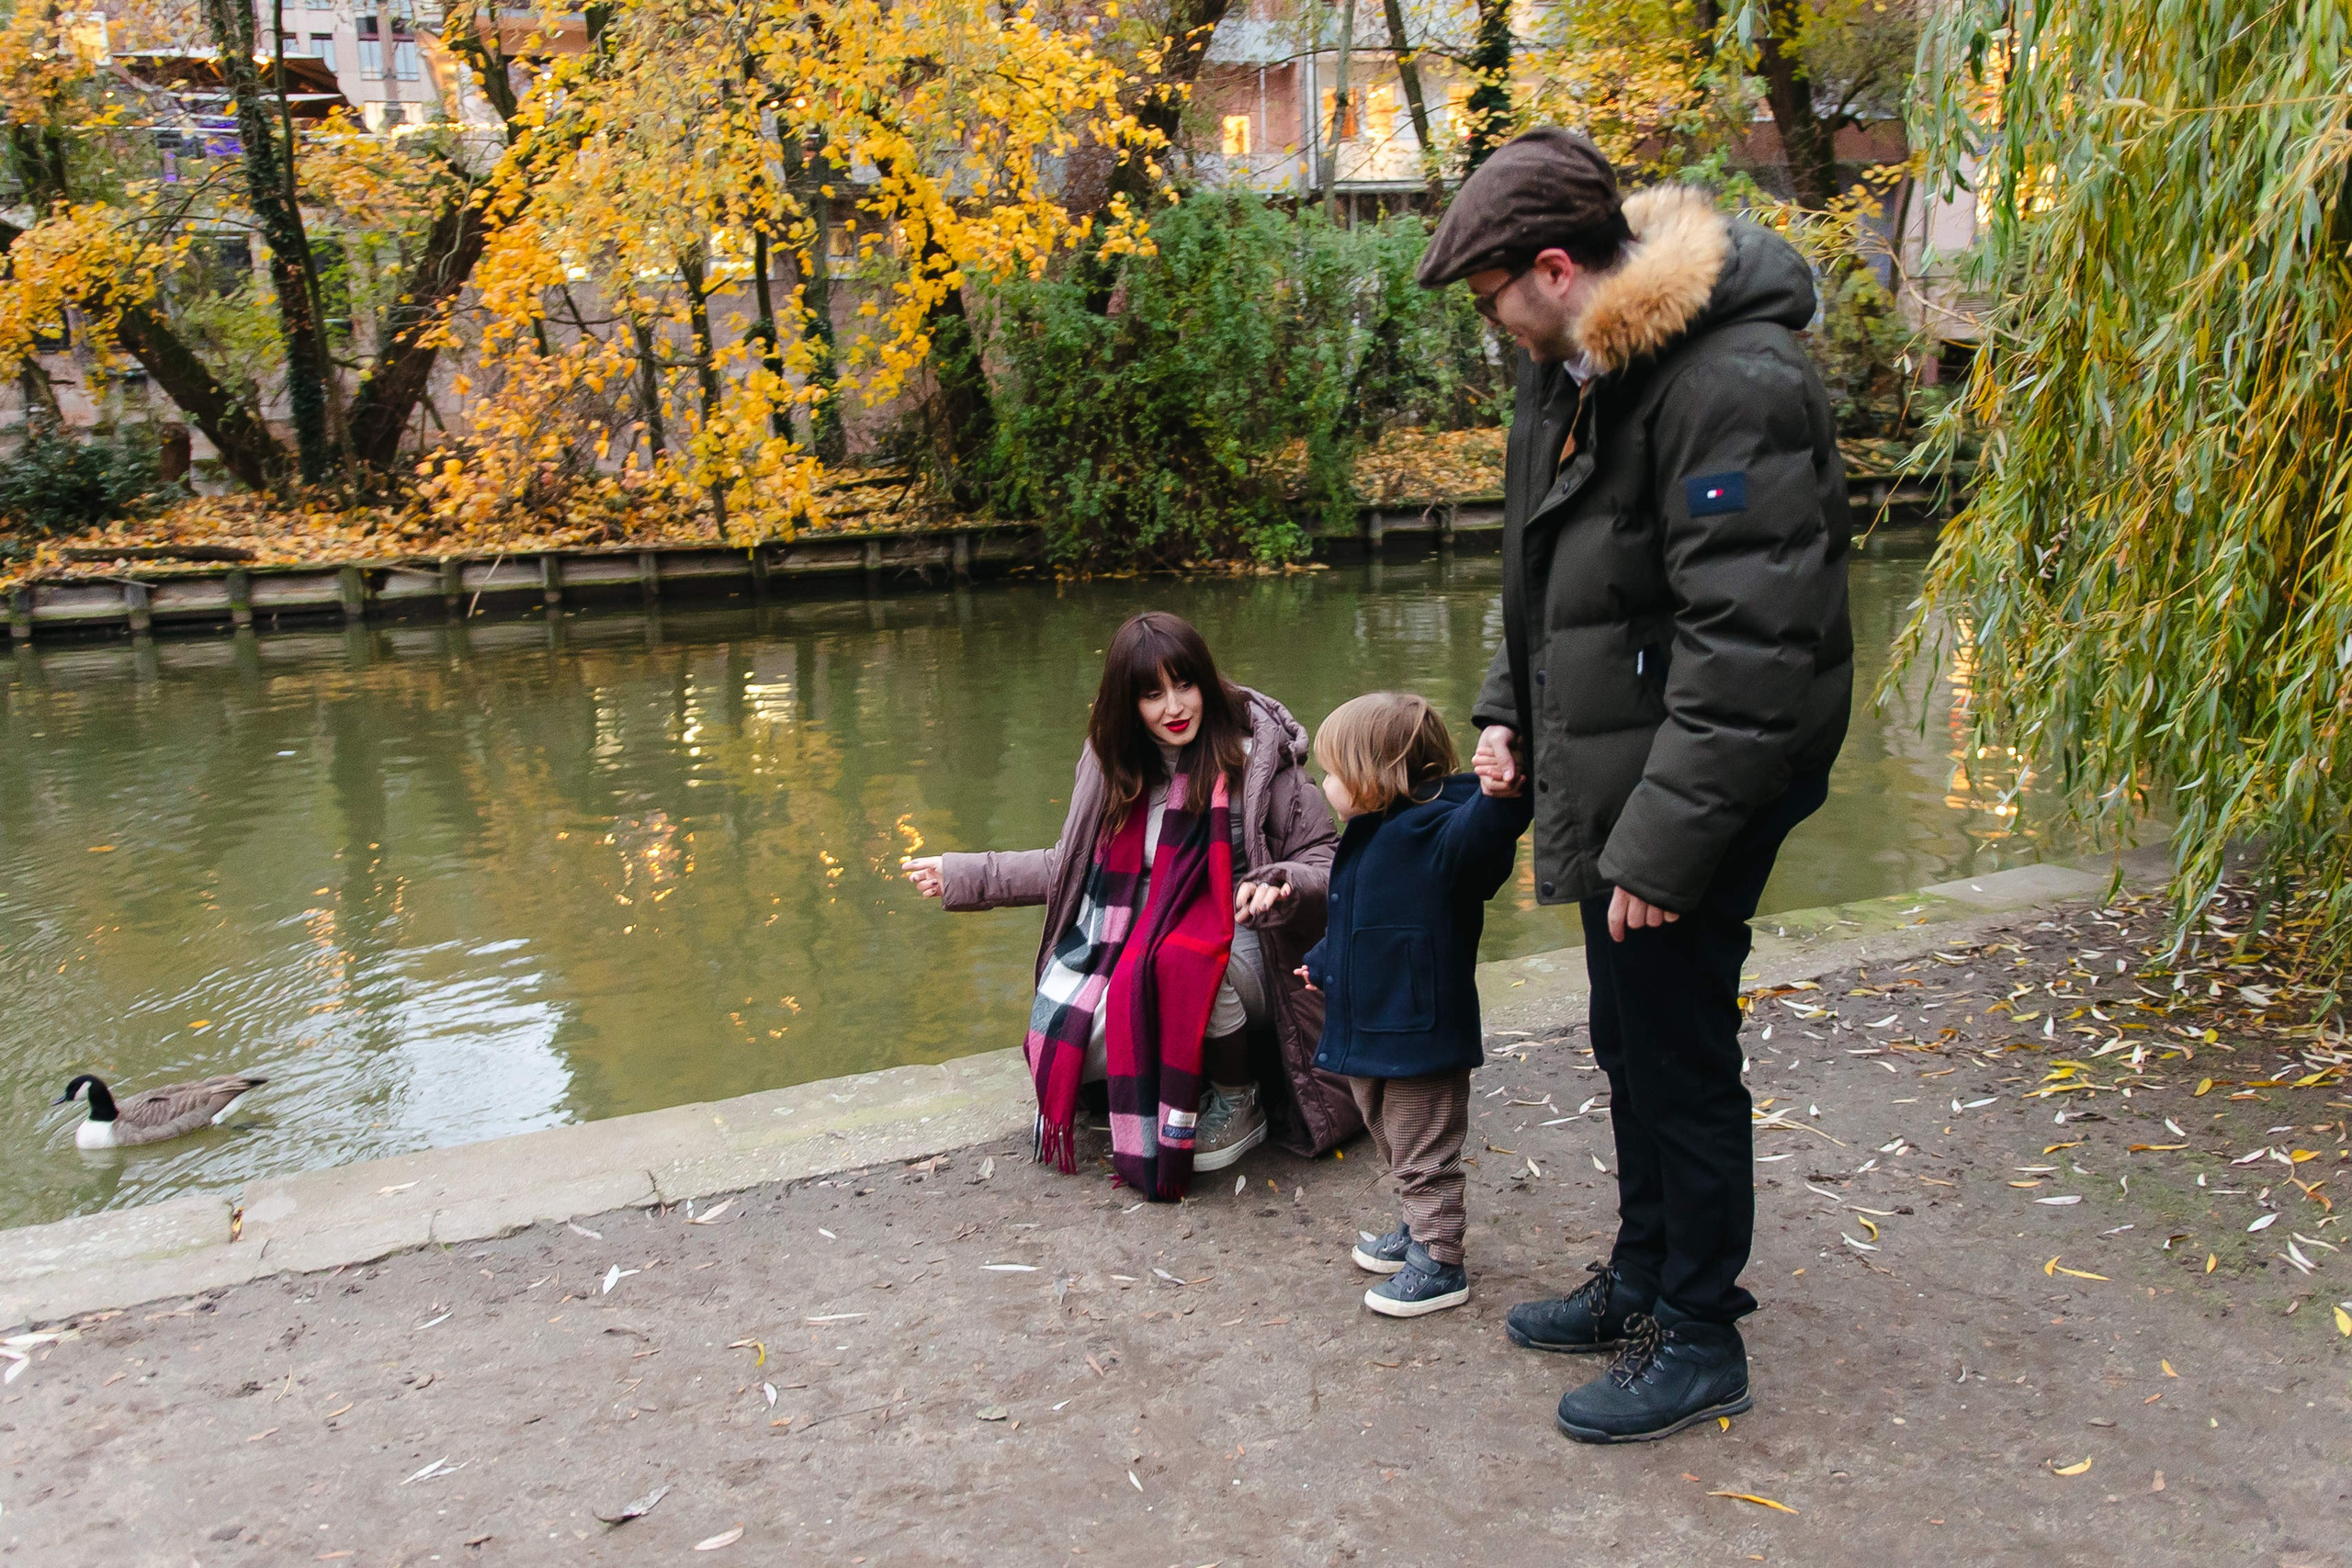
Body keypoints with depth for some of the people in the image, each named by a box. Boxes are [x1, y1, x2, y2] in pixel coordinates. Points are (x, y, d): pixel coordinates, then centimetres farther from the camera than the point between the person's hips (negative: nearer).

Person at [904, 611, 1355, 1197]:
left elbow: (1325, 862, -6)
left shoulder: (1257, 751, -10)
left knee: (1182, 956, -38)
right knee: (1069, 1045, -22)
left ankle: (1240, 1102, -10)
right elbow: (1076, 865, 15)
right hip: (1141, 950, 5)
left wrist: (1279, 885, -30)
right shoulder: (1117, 763, 5)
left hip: (1241, 946, -4)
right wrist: (962, 876, 14)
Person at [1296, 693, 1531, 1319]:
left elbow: (1481, 832, -44)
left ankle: (1438, 1266, 20)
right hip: (1368, 1034, 10)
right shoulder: (1365, 839, 8)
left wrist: (1501, 793, -65)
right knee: (1396, 1151, 25)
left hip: (1421, 1039, -10)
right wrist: (1321, 964, 40)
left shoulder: (1436, 833, -21)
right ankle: (1418, 1231, 43)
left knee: (1423, 1161, 5)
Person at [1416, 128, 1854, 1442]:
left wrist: (1665, 839, -25)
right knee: (1631, 1041, 21)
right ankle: (1643, 1281, 40)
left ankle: (1700, 1340, 24)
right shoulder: (1579, 364, 8)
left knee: (1680, 1054, 4)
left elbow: (1751, 647, -26)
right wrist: (1508, 705, 10)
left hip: (1692, 791, -10)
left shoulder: (1737, 383, -23)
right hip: (1607, 770, 10)